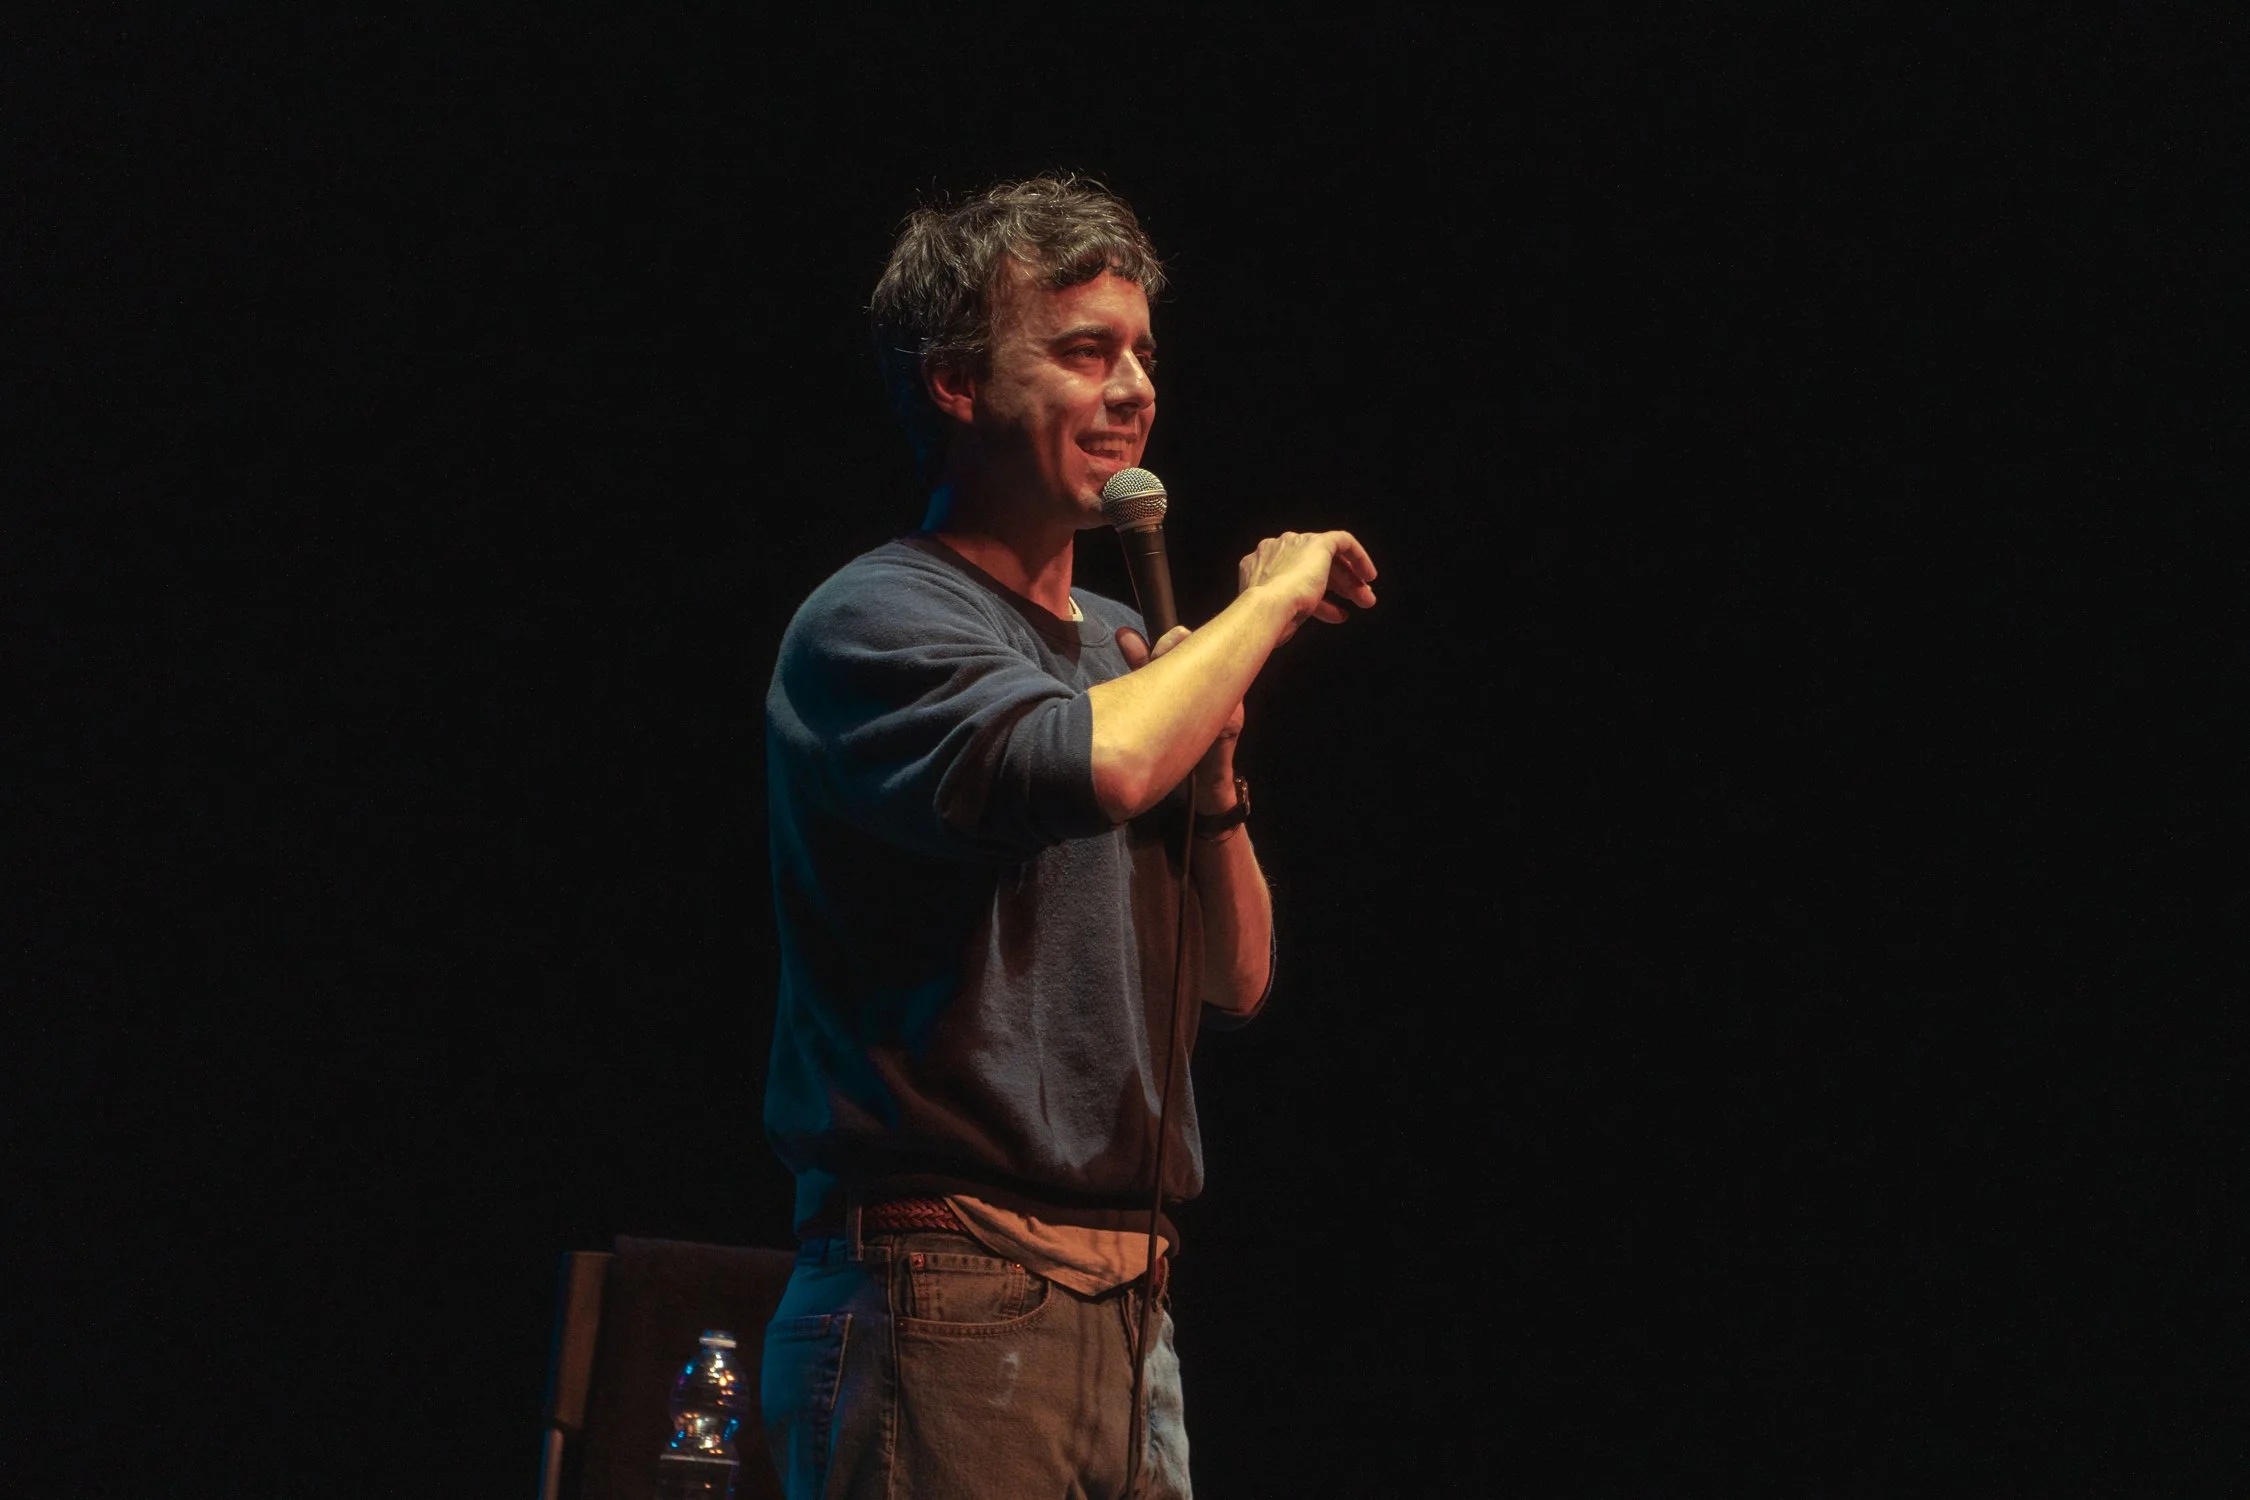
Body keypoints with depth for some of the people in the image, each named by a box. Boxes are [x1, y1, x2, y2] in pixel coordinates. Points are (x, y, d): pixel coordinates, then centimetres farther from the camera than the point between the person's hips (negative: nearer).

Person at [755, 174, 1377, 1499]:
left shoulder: (1123, 651, 18)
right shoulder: (875, 622, -7)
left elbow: (1236, 983, 20)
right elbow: (1099, 768, -27)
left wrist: (1214, 770, 3)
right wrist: (1274, 597, -11)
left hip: (1128, 1316, 8)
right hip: (946, 1303, -8)